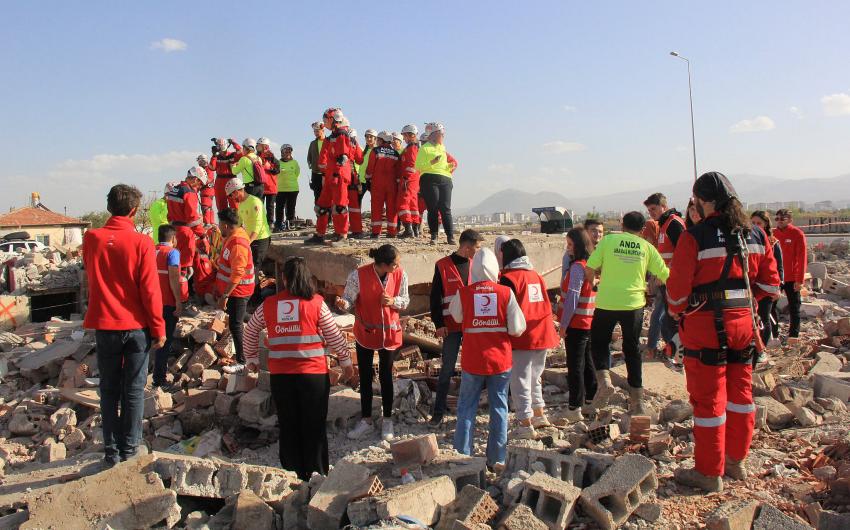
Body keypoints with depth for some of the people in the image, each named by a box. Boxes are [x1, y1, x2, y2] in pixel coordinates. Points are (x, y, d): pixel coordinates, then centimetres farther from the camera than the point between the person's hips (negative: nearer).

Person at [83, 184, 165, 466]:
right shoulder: (141, 242, -13)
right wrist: (159, 329, -4)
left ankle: (111, 450, 17)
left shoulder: (91, 239, -3)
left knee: (109, 390, 13)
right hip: (136, 326, -2)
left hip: (104, 325, 3)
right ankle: (129, 449, 14)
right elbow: (150, 290, -12)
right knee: (134, 390, 9)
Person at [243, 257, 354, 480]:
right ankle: (316, 476, 17)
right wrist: (346, 362, 12)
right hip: (313, 373, -2)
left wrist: (252, 359, 28)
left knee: (288, 426, 15)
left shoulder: (268, 304, 1)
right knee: (314, 427, 10)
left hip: (279, 375, 2)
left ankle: (293, 475, 23)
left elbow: (250, 331, 14)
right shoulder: (316, 303, -6)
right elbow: (334, 336, -1)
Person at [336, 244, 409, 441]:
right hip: (365, 333, -1)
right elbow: (349, 299, -12)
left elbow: (405, 301, 1)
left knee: (386, 376, 10)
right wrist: (343, 304, -35)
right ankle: (366, 420, 25)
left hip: (389, 332, 1)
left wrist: (392, 301, -20)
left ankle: (387, 421, 25)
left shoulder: (400, 274, -11)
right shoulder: (359, 275, -19)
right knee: (365, 377, 9)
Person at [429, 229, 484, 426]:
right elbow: (435, 297, -4)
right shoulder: (443, 265, -5)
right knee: (447, 369, 1)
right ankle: (439, 411, 11)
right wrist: (439, 324, -9)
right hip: (451, 326, -4)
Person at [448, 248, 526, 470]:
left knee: (466, 408, 11)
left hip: (472, 362, 0)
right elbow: (517, 328, -9)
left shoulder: (463, 293, -9)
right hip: (500, 361, 0)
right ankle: (497, 459, 17)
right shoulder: (506, 293, -9)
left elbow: (456, 316, 10)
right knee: (499, 408, 12)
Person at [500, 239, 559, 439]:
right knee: (534, 378, 22)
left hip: (522, 339, -7)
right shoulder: (537, 275, 12)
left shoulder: (508, 278, -10)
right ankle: (539, 416, 33)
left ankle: (526, 425, -1)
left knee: (520, 381, -1)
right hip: (542, 335, 7)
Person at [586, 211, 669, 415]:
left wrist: (596, 279, 17)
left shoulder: (608, 240, 0)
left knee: (599, 343, 17)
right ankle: (637, 400, 18)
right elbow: (665, 276, 5)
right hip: (634, 304, 2)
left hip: (606, 303, -2)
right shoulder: (646, 247, 5)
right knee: (632, 349, 15)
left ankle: (604, 379, -7)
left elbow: (588, 270, -4)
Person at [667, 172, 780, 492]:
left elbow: (677, 288, -12)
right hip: (744, 324, 6)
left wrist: (677, 313, 8)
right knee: (740, 392, 19)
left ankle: (709, 473, 13)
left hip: (705, 326, -6)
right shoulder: (755, 236, 3)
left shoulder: (694, 237, -15)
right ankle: (736, 460, 33)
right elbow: (770, 286, 7)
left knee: (708, 399, 3)